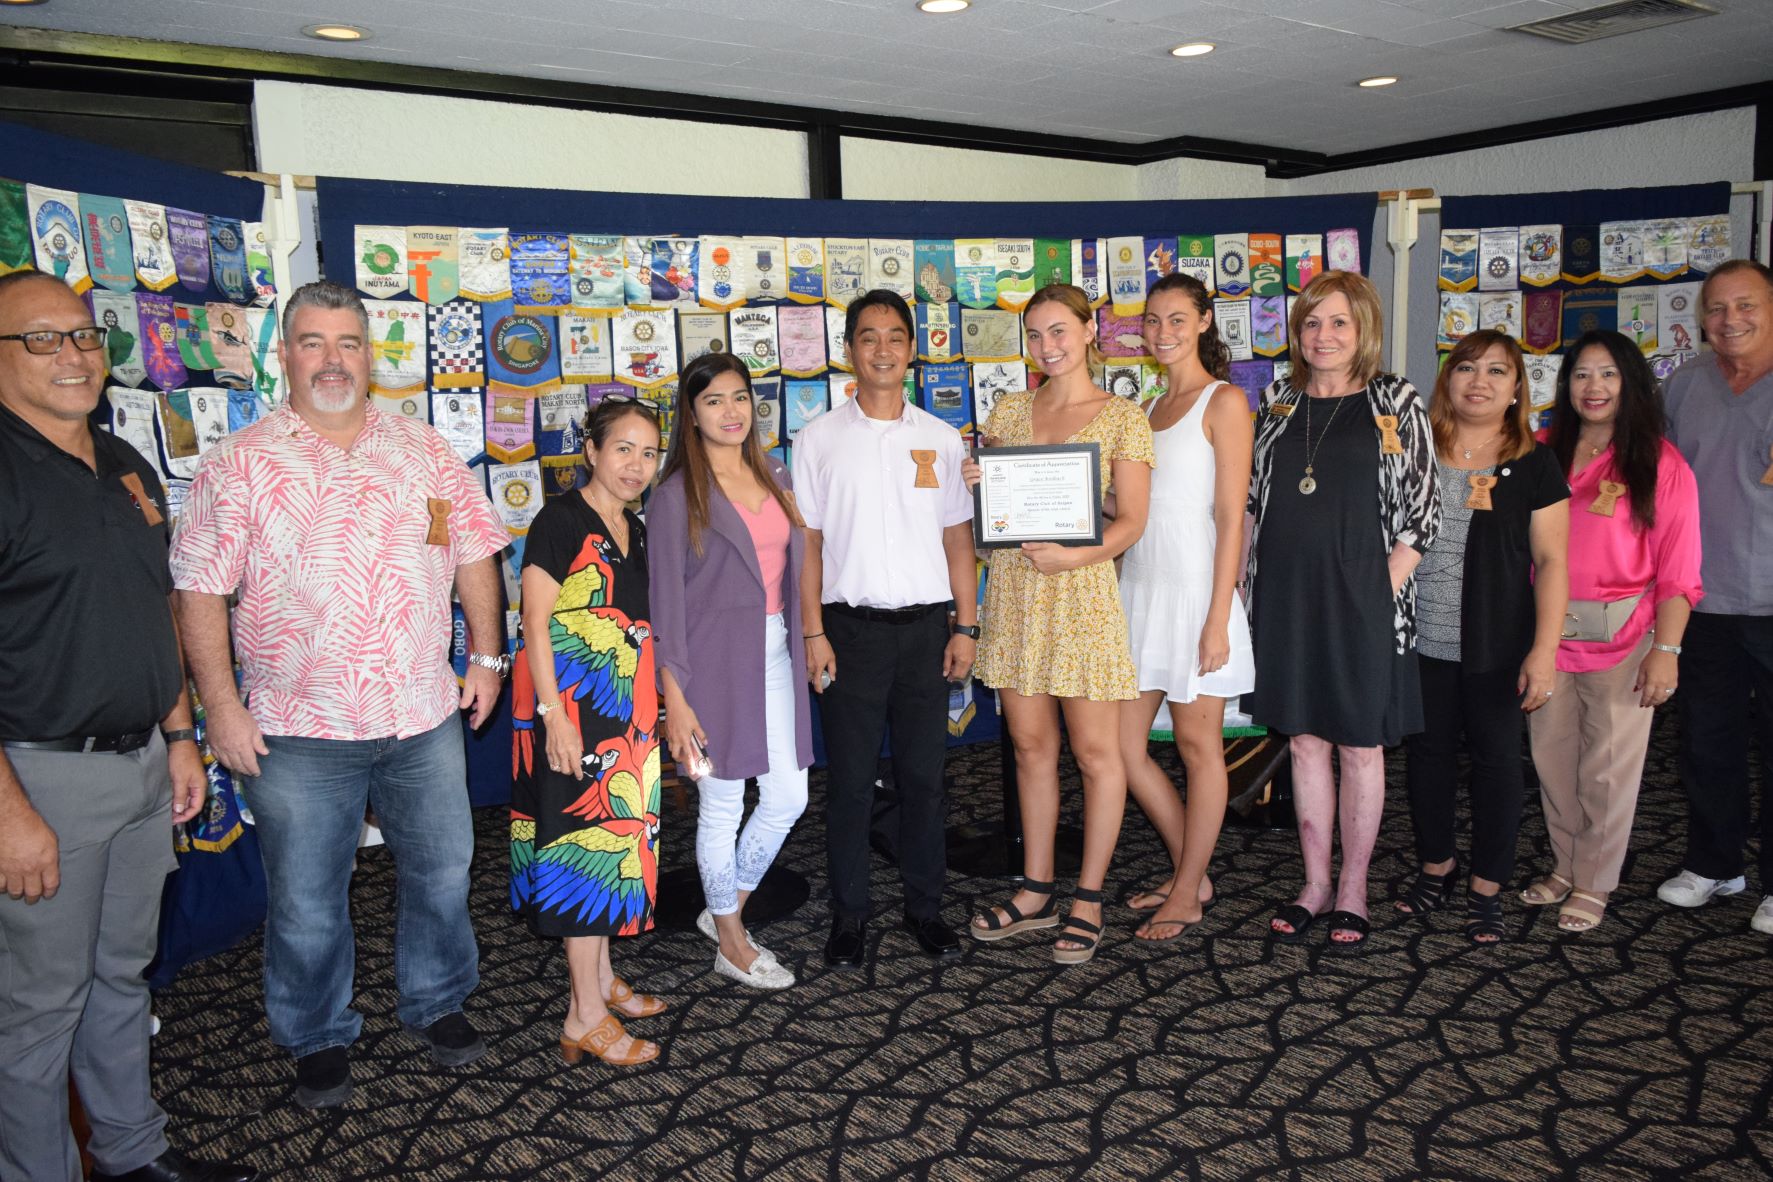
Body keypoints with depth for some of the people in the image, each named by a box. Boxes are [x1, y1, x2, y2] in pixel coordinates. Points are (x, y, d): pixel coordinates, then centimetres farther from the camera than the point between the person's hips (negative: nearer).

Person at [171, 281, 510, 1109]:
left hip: (425, 715, 3)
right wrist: (221, 706, -10)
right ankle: (318, 1039, 30)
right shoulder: (239, 464, -3)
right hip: (299, 730, -2)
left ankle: (437, 1002, 36)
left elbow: (473, 553, 11)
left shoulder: (425, 452, 6)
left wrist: (486, 655, 7)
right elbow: (199, 590, -5)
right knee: (307, 901, 9)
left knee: (441, 871, 15)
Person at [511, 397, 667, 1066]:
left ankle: (600, 979, 29)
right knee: (584, 840, -6)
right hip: (570, 708, -8)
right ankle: (586, 1018, 3)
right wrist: (554, 714, -22)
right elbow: (536, 623, -15)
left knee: (613, 833, 15)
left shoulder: (636, 533, 14)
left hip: (624, 710, 8)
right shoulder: (561, 521, -10)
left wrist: (672, 703, 17)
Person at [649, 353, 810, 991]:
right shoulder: (677, 496, -7)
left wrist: (803, 646, 9)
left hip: (774, 652, 6)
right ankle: (732, 945, 23)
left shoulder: (775, 478, 12)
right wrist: (675, 699, -12)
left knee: (789, 797, 9)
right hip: (715, 657, -6)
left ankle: (723, 909, 31)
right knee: (722, 805, 5)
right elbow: (666, 602, -9)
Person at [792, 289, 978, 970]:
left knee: (924, 775, 8)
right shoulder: (820, 439, 3)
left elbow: (958, 538, 10)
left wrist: (966, 627, 4)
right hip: (852, 626, -2)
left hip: (926, 626, 2)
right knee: (850, 778, 4)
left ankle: (925, 906, 23)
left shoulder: (941, 439, 9)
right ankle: (849, 915, 17)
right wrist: (813, 632, -6)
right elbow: (807, 542, 1)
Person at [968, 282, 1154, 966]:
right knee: (1031, 746, 11)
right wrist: (975, 486, -7)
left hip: (1082, 588, -4)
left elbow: (1131, 521, -6)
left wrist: (1074, 554, -23)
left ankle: (1089, 900, 15)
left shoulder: (1122, 417, -1)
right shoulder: (1010, 411, 12)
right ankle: (1036, 891, 23)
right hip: (1013, 589, 4)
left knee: (1096, 751, 2)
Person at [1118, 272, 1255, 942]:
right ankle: (1191, 875, 25)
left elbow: (1231, 519, -11)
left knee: (1199, 748, 5)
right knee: (1123, 747, 7)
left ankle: (1186, 897, 17)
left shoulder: (1224, 401, -5)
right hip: (1137, 586, 7)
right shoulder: (1151, 408, 17)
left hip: (1192, 585, -7)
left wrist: (1218, 621, -16)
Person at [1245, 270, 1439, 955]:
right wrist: (1245, 583, 4)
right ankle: (1315, 884, 23)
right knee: (1305, 740, 10)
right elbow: (1252, 502, 12)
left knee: (1361, 745, 6)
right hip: (1286, 597, 3)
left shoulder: (1395, 403, -2)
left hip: (1360, 598, -3)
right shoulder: (1277, 403, 8)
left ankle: (1353, 891, 19)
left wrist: (1387, 589, -11)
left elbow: (1421, 511, -4)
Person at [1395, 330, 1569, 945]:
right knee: (1427, 750, 12)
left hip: (1496, 644, -2)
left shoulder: (1533, 463, -1)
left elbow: (1552, 561, -4)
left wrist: (1544, 650, -11)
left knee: (1495, 758, 5)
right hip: (1420, 639, 3)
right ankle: (1436, 865, 30)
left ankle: (1486, 887, 19)